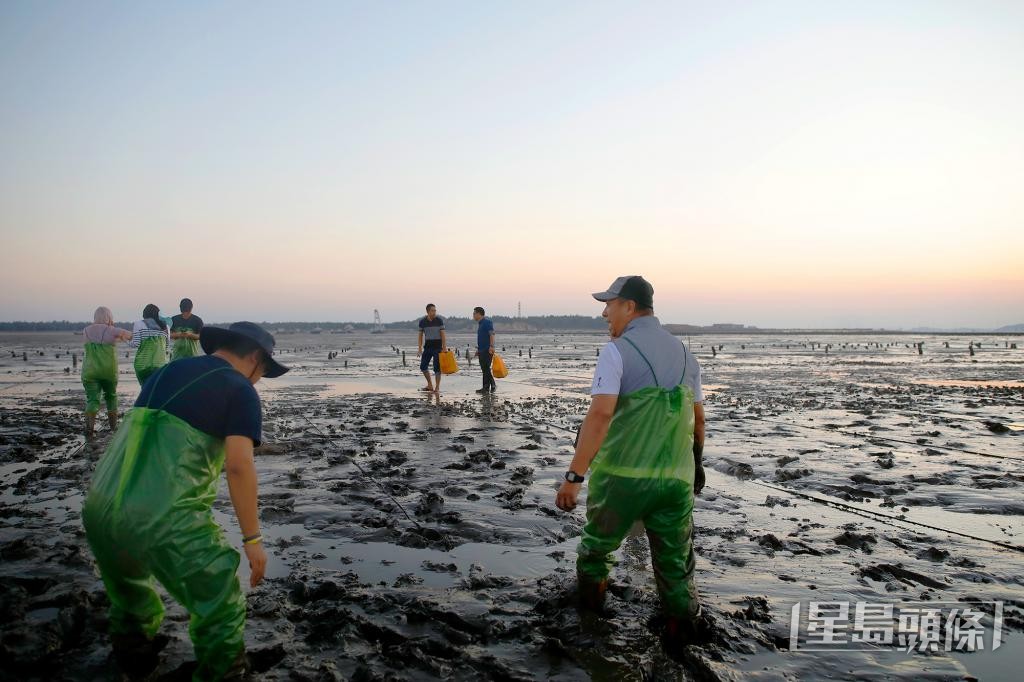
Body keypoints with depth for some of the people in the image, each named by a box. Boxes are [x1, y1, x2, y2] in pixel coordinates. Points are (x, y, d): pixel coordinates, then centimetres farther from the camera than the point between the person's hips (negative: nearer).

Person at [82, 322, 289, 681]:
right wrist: (252, 538, -6)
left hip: (98, 508, 8)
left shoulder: (167, 371, 21)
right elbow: (238, 465, -11)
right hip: (163, 517, -8)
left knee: (130, 597, 35)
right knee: (220, 608, 10)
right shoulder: (240, 390, 0)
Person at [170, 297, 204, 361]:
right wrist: (177, 335, -14)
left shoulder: (197, 320, -1)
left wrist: (190, 335, -19)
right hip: (177, 352, 2)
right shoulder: (174, 319, 6)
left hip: (192, 353, -2)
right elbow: (170, 335, 8)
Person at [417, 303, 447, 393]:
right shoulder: (422, 321, 0)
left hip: (437, 346, -4)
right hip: (427, 346, 4)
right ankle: (430, 385, 18)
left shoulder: (439, 320, -8)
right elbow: (420, 335, 8)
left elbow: (443, 334, -8)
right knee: (423, 366, 4)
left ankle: (437, 388, 3)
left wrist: (444, 348, -14)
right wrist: (420, 348, 2)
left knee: (437, 367, -5)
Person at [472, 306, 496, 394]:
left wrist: (491, 346, -28)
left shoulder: (487, 322, -9)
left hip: (487, 350, -10)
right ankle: (486, 387, 11)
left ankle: (486, 387, -6)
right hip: (482, 350, 10)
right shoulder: (480, 324, 21)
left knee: (486, 368, -10)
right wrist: (478, 350, 25)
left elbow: (492, 334, -19)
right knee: (484, 369, 9)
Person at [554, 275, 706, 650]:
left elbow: (601, 414, -22)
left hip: (623, 474, -4)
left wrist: (574, 476, -23)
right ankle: (681, 623, 13)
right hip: (676, 478, 4)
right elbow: (698, 418, 17)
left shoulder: (617, 351, -10)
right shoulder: (684, 353, 9)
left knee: (597, 543, 21)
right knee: (675, 560, 15)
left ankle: (590, 596, 38)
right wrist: (696, 462, 31)